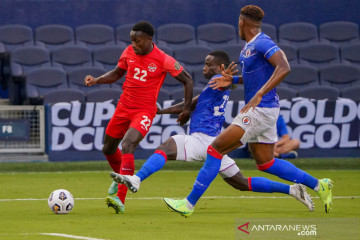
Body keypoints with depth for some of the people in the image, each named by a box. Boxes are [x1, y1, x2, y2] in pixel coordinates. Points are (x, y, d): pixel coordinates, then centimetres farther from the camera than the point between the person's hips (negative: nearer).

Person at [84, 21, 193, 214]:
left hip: (145, 111, -6)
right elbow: (117, 73, 19)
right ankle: (121, 177, 51)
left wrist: (187, 109, -2)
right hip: (123, 107, 6)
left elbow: (187, 80, -2)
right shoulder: (129, 52, 1)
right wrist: (96, 80, 2)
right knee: (108, 149, 16)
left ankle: (120, 200, -32)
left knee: (127, 146, -27)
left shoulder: (163, 60, -13)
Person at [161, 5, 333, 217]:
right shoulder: (250, 46, 14)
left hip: (261, 110, -10)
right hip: (260, 111, 10)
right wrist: (233, 80, 16)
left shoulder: (262, 43, -16)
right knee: (266, 163, 16)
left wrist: (259, 95, -34)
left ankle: (189, 204, -8)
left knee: (216, 149, -10)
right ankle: (319, 185, 22)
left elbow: (284, 68, -29)